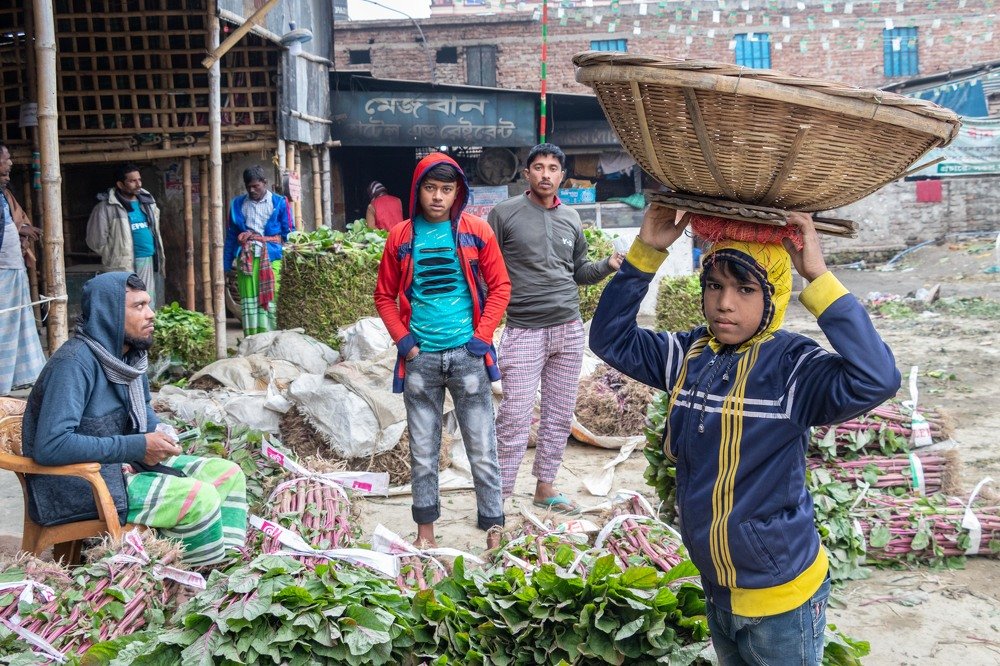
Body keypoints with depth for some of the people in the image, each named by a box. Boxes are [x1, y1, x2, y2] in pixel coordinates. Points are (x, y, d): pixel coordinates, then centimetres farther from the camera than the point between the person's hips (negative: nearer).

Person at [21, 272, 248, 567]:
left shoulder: (128, 354, 6)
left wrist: (156, 436, 0)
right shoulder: (75, 362, -22)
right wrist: (138, 447, -25)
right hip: (76, 487, -9)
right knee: (199, 497, -22)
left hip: (126, 465, 10)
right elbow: (50, 446, -31)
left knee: (228, 474, 2)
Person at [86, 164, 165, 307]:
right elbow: (97, 241, -5)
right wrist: (116, 256, 1)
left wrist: (160, 259, 18)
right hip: (125, 267, -6)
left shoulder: (147, 201, 14)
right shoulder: (106, 207, -6)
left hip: (152, 264, 6)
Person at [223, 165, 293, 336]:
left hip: (271, 257, -2)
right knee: (248, 301, 0)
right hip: (246, 258, 2)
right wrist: (227, 264, 9)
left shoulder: (279, 203, 5)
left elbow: (288, 234, 5)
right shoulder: (237, 204, 14)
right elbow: (231, 236, 14)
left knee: (269, 300, -5)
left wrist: (289, 261, -6)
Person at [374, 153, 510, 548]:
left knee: (482, 451, 2)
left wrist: (482, 336, -6)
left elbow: (500, 287, 3)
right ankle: (425, 528, 22)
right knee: (423, 452, 10)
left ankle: (493, 528, 12)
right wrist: (402, 339, -2)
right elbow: (385, 296, 10)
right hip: (420, 359, 1)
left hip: (467, 356, -1)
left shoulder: (475, 231, 0)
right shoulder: (401, 237, 4)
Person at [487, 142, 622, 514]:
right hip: (524, 329, -5)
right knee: (515, 416, -7)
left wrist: (608, 266, 1)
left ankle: (545, 486, 22)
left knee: (560, 414, 9)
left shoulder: (571, 219, 12)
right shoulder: (505, 214, -1)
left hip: (569, 327, 5)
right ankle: (499, 495, 1)